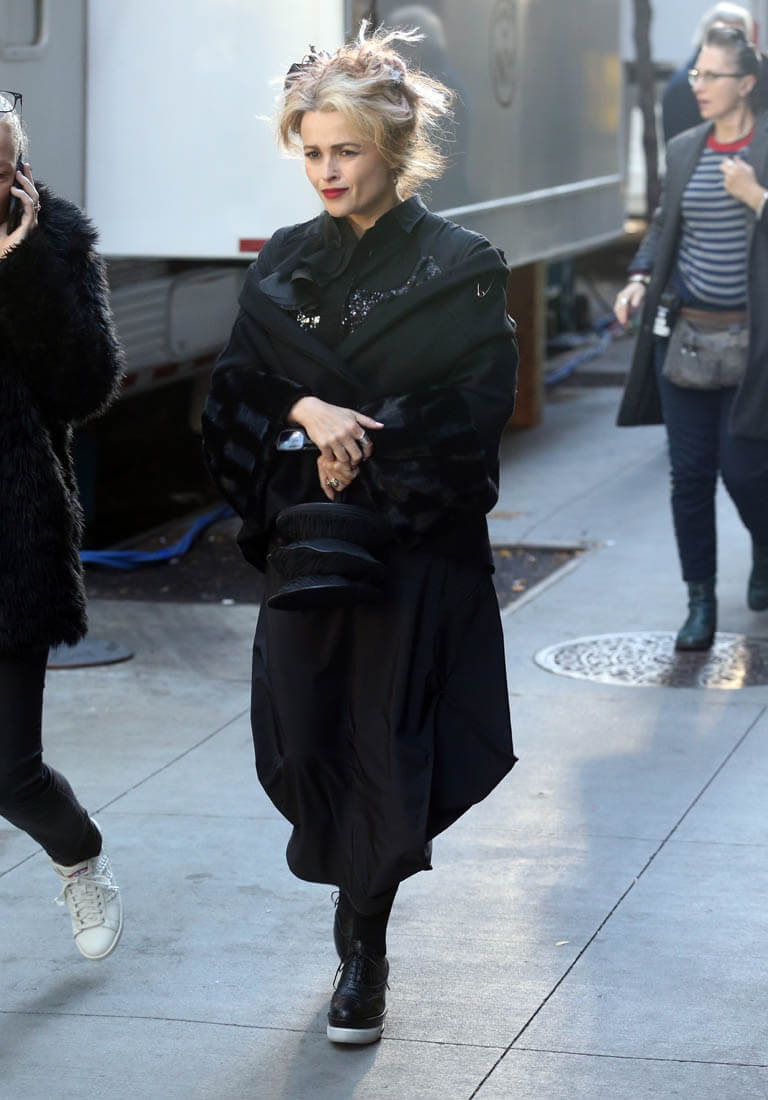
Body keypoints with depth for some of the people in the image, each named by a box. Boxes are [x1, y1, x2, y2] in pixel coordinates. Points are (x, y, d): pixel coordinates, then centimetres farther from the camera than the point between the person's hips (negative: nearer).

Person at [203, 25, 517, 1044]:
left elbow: (476, 411, -8)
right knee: (300, 741, -2)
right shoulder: (285, 264, 8)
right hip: (306, 540, 3)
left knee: (387, 743, -3)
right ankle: (360, 909, 24)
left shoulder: (459, 268, -4)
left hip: (420, 546, -3)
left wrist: (361, 448, -12)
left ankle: (364, 948, 13)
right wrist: (306, 412, -14)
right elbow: (237, 392, 6)